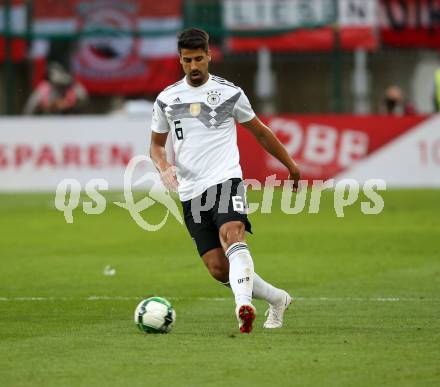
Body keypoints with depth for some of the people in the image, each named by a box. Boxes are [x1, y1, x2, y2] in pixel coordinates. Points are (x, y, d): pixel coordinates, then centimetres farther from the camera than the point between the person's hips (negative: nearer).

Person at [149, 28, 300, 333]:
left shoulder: (229, 93, 4)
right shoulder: (166, 99, 10)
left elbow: (260, 132, 16)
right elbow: (157, 143, 22)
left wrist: (291, 165, 23)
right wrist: (164, 167, -1)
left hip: (225, 181, -3)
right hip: (190, 193, 3)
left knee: (231, 235, -33)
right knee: (218, 268, -3)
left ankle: (244, 307, -50)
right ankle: (277, 298, 18)